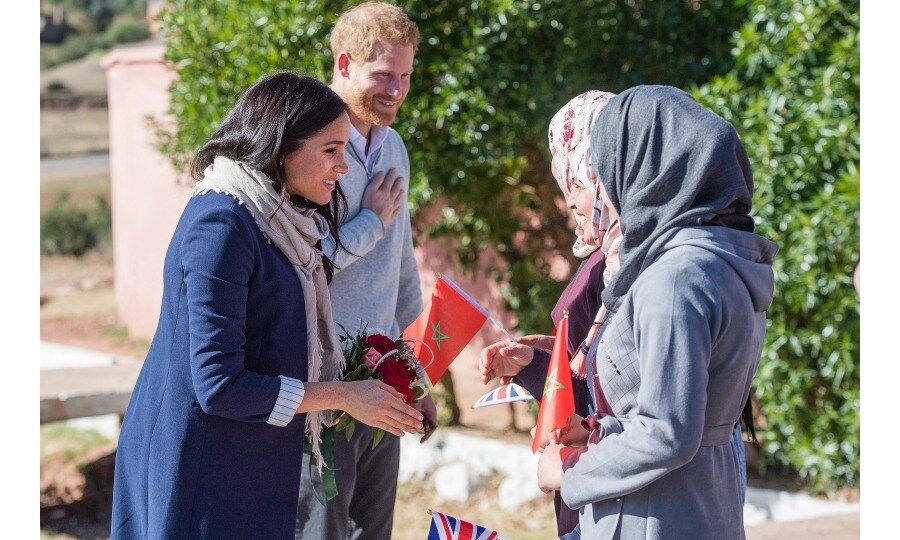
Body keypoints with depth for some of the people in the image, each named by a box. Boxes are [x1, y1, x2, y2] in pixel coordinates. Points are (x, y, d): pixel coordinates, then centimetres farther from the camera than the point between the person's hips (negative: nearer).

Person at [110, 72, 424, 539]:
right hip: (205, 473, -9)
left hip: (251, 464, 9)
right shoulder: (221, 225, -20)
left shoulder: (277, 220, 8)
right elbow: (219, 386, -23)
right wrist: (343, 395, -15)